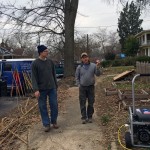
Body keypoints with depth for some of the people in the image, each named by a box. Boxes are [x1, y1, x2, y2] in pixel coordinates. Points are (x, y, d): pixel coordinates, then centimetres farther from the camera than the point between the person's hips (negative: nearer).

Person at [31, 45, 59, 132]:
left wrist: (56, 85, 13)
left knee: (54, 105, 6)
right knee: (43, 107, 4)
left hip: (52, 88, 3)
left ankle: (54, 121, 24)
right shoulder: (35, 63, -5)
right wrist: (36, 90, -17)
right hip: (41, 89, -3)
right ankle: (46, 124, 16)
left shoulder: (50, 62, 7)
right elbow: (34, 78, -9)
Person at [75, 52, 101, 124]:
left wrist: (97, 67, -20)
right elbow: (77, 77, 6)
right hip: (82, 87, 0)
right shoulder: (79, 67, 1)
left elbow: (98, 74, -5)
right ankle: (84, 117, 12)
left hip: (91, 87, 0)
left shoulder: (93, 65, 0)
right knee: (82, 103, 3)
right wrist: (79, 85, -2)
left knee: (91, 103, 7)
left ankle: (90, 117, 20)